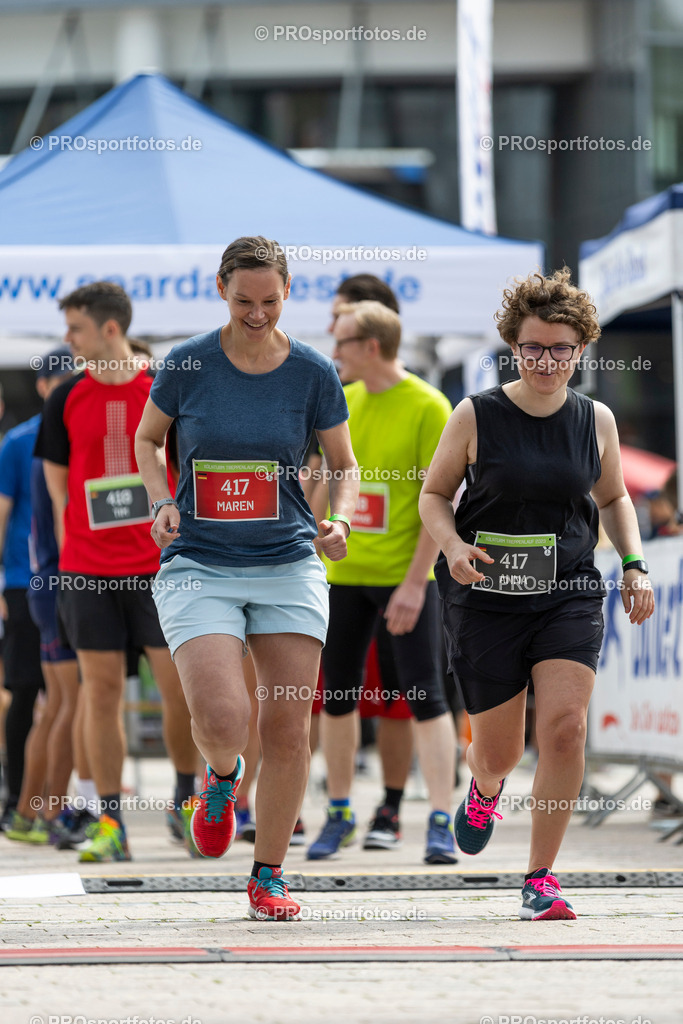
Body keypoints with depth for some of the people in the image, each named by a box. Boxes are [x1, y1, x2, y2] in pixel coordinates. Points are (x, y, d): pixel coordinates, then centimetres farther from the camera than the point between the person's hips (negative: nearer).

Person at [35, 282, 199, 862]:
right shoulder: (67, 400, 5)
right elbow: (58, 479, 13)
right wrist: (76, 543, 7)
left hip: (160, 565, -1)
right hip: (87, 569, 1)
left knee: (180, 685, -3)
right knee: (102, 691, 1)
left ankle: (186, 799, 18)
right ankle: (110, 825, 6)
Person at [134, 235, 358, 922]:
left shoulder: (313, 373, 0)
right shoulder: (187, 364, -3)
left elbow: (343, 465, 11)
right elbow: (147, 438, 14)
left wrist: (340, 520, -8)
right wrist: (163, 502, -3)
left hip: (289, 565, 1)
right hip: (198, 567, -1)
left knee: (287, 730, -1)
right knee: (221, 721, -18)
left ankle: (269, 876, 15)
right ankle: (220, 778, 20)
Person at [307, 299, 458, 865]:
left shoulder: (428, 408, -9)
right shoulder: (342, 403, 8)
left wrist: (415, 582, -17)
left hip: (405, 577, -6)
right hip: (343, 573, 6)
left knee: (426, 697, -6)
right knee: (337, 695, 9)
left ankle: (442, 824, -5)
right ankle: (339, 814, 21)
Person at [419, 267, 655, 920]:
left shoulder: (595, 420, 4)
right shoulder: (477, 417, -4)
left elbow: (613, 499, 19)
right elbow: (433, 494, 6)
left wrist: (634, 564, 5)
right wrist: (453, 544, -14)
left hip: (569, 596, 1)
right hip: (486, 598, -1)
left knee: (565, 726, -18)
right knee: (500, 750, 6)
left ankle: (540, 878, -4)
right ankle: (484, 788, 47)